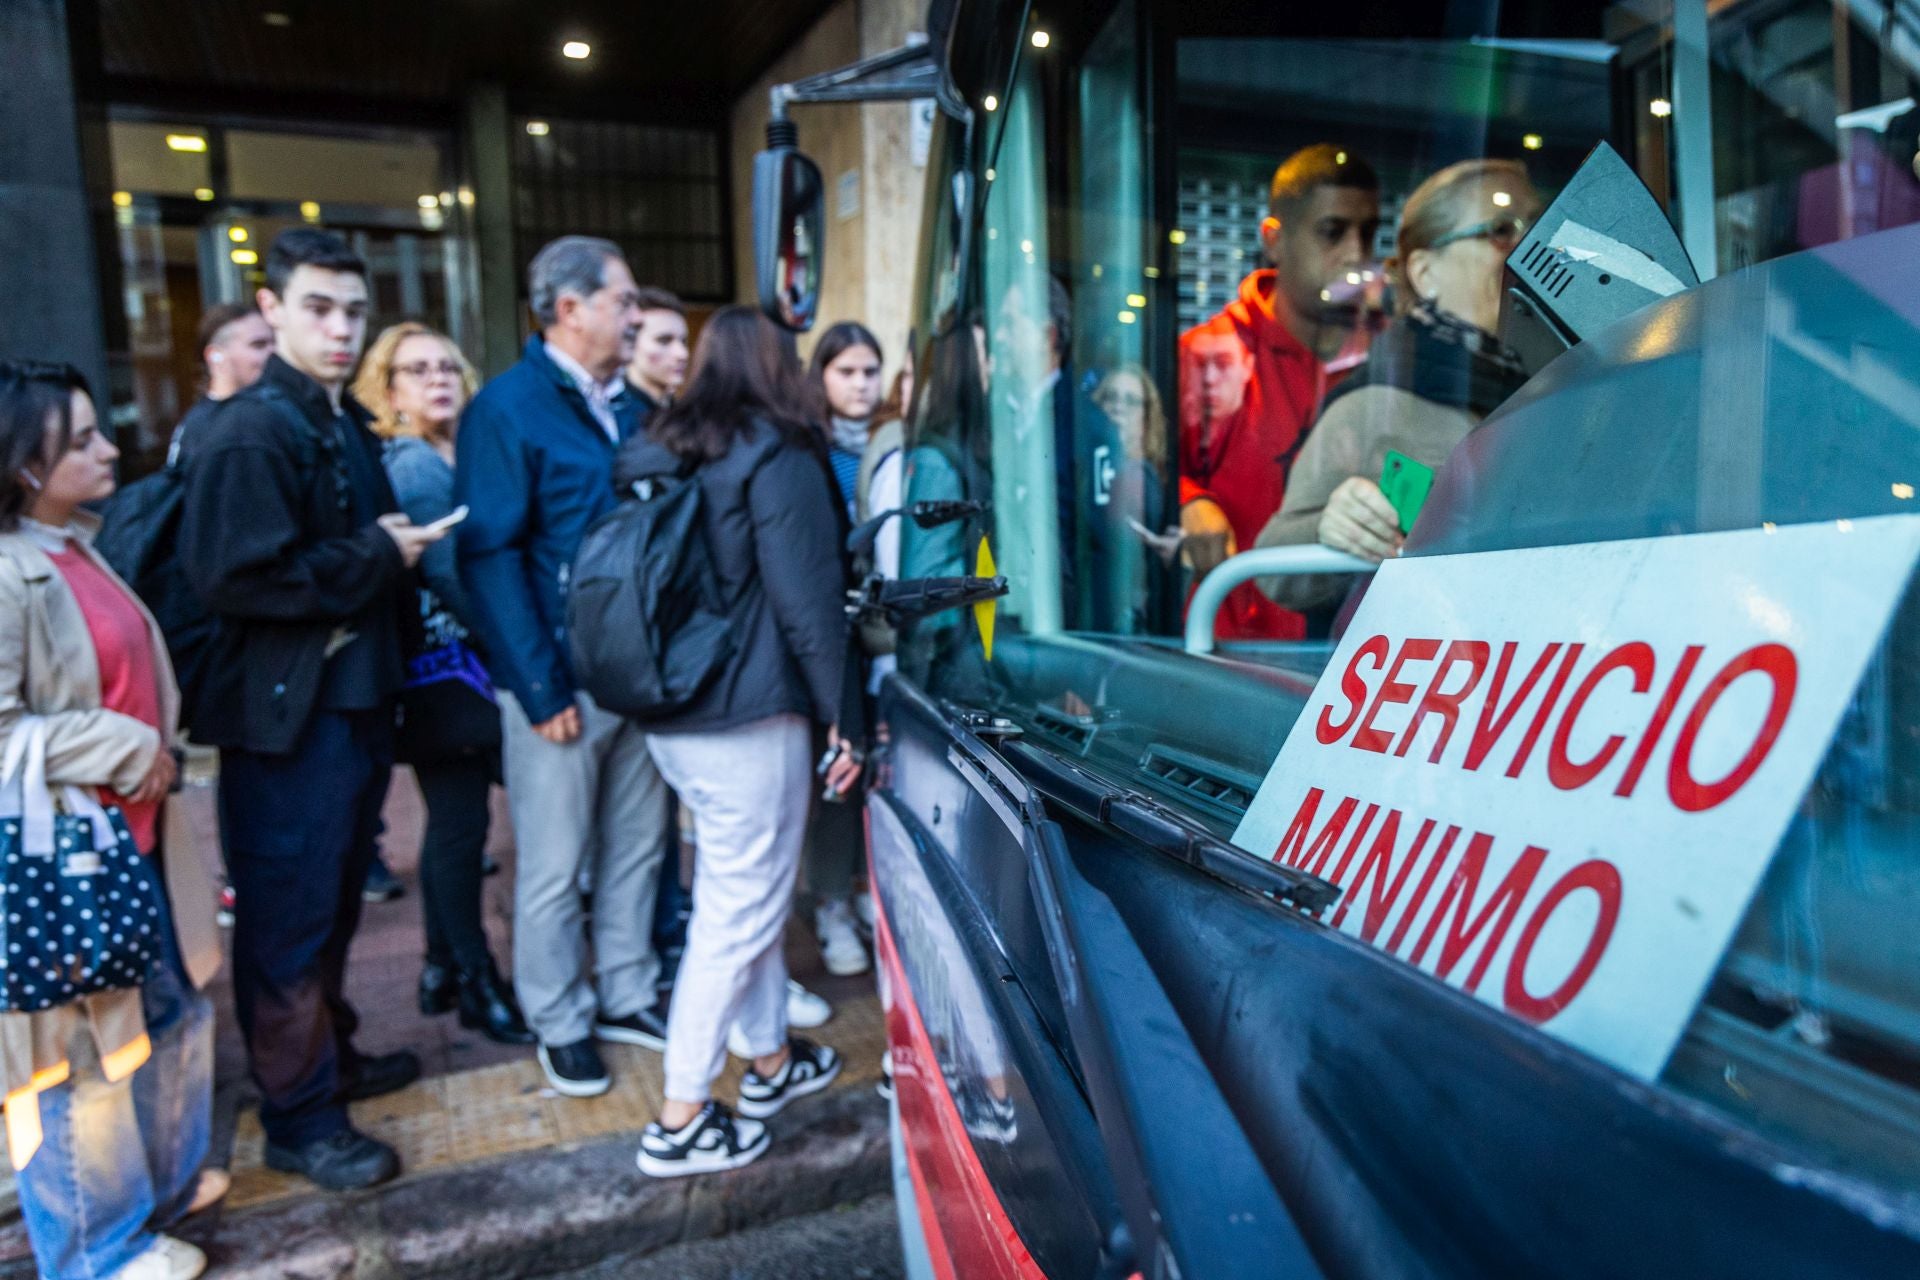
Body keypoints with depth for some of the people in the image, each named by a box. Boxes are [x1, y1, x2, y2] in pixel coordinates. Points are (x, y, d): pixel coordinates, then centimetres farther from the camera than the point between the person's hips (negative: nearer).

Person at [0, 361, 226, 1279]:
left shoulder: (76, 551, 9)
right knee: (80, 1051, 9)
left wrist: (156, 755, 13)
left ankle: (163, 1177, 43)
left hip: (134, 836, 9)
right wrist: (128, 754, -18)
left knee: (169, 1010, 22)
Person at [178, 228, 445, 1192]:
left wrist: (400, 548, 6)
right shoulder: (249, 434, -15)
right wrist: (378, 556, -17)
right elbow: (235, 576, -24)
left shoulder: (347, 423, 13)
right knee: (290, 914, 3)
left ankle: (331, 1054, 37)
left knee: (337, 897, 20)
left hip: (356, 696, 9)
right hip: (287, 713, -9)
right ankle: (299, 1118, 17)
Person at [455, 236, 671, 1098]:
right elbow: (489, 556, -14)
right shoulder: (506, 408, -9)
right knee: (554, 868, 7)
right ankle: (561, 1025, 24)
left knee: (637, 847, 16)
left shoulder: (629, 408, 13)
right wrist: (542, 689, -17)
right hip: (562, 685, -7)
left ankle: (627, 996, 32)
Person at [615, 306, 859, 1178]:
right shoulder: (778, 460, -11)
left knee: (743, 893, 19)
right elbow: (808, 602, -13)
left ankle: (771, 1062, 33)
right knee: (739, 911, 2)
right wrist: (840, 714, -7)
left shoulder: (653, 458, 9)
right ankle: (679, 1124, 10)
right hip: (750, 720, -8)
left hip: (670, 715, 8)